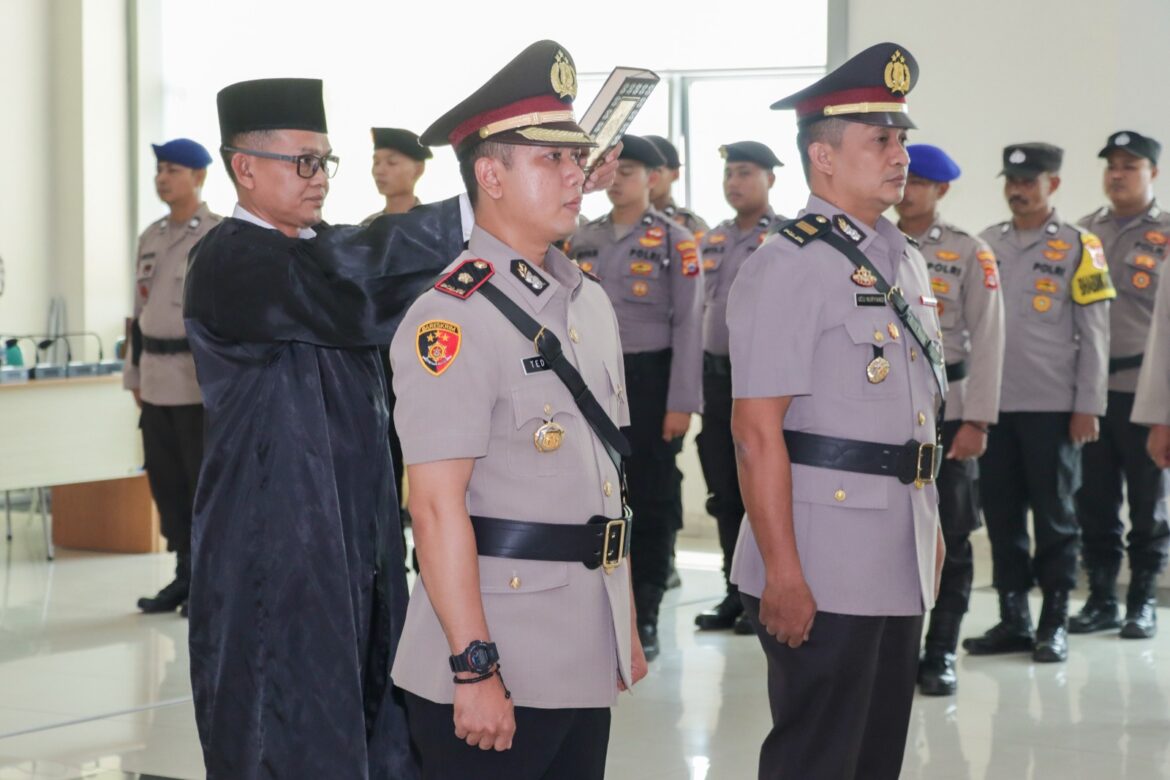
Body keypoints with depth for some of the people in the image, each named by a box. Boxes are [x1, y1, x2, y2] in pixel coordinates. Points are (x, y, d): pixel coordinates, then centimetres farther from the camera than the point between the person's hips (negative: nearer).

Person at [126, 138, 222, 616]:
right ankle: (186, 575, 21)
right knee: (166, 483, 11)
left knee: (207, 484, -2)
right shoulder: (150, 238, 15)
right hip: (157, 383, 7)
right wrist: (135, 374, 18)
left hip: (202, 382, -7)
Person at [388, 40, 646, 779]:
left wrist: (626, 627, 18)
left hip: (587, 660, 8)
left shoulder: (591, 302, 12)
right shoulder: (451, 319, -14)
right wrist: (473, 670, -21)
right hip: (498, 669, -7)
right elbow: (437, 505, -18)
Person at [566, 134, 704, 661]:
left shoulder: (676, 243, -3)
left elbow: (688, 326, -7)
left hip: (650, 380, -4)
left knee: (652, 498, 3)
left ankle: (644, 616, 12)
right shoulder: (581, 242, 9)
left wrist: (681, 403, -12)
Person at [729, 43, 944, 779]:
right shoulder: (787, 266, -13)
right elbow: (758, 430, -18)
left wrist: (931, 527, 18)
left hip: (900, 561, 8)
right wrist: (782, 572, -21)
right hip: (824, 569, -8)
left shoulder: (907, 260, 13)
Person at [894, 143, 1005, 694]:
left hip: (946, 409, -2)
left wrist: (977, 421, -11)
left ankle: (941, 653, 13)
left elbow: (987, 341, -4)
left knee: (950, 535, 3)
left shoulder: (970, 254, -1)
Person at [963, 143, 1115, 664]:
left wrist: (1088, 406, -8)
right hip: (994, 404, 4)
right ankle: (1013, 619, 17)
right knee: (1001, 515, 7)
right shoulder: (985, 245, 10)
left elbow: (1094, 332, -3)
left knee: (1054, 516, 4)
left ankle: (1055, 624, 12)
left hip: (1052, 406, -4)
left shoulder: (1078, 246, -1)